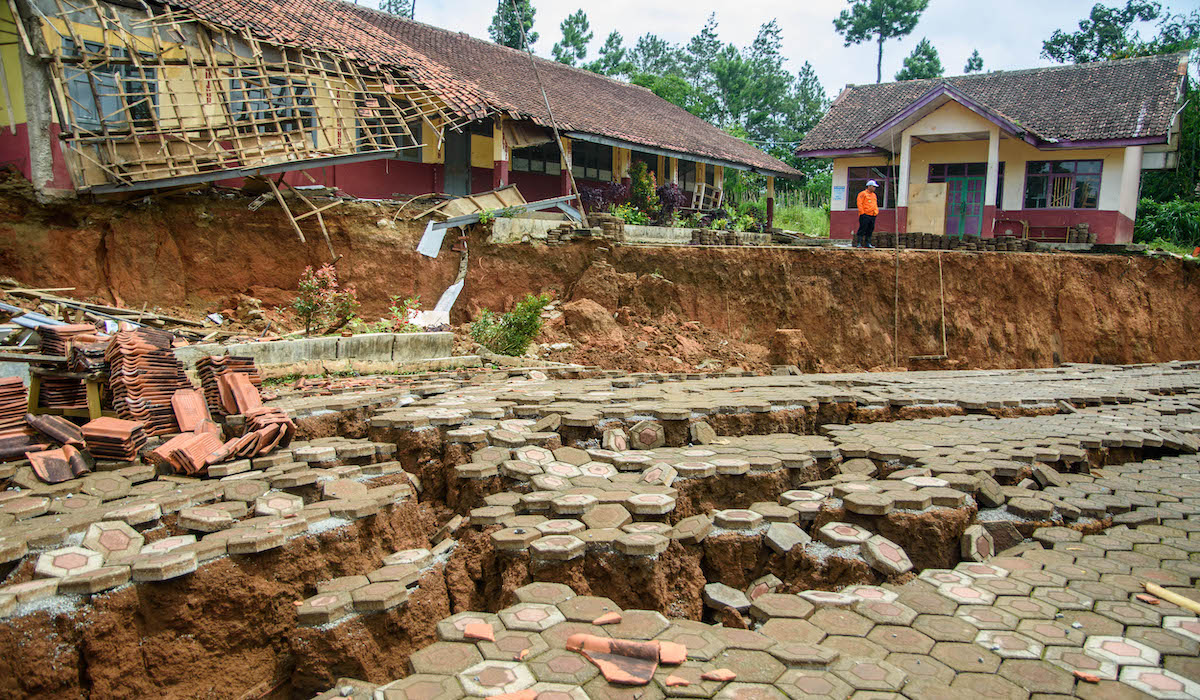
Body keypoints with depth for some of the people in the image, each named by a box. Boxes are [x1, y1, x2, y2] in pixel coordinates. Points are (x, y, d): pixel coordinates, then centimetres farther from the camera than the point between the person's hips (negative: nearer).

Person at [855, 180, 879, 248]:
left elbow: (875, 205, 29)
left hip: (872, 216, 8)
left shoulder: (874, 195, 22)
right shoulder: (863, 194, -3)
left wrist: (876, 212, 15)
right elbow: (859, 203, -10)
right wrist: (862, 213, -15)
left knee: (870, 230, 6)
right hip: (865, 215, -8)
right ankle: (858, 243, -9)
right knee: (862, 229, -10)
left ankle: (867, 244, 10)